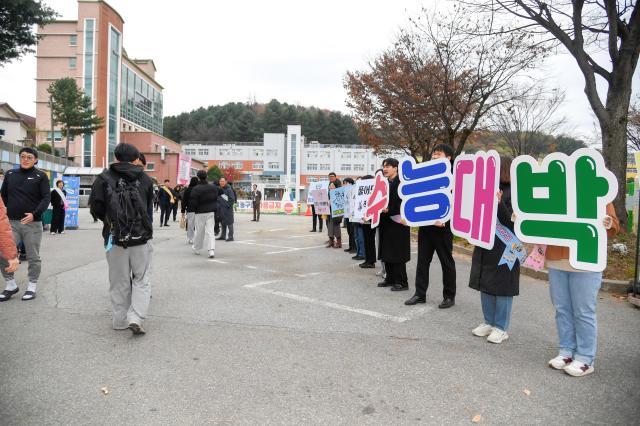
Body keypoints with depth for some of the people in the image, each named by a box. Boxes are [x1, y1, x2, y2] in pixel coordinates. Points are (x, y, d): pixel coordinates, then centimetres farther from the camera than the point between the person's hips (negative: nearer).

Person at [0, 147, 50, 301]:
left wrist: (35, 214, -19)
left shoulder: (40, 176, 1)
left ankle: (32, 287, 16)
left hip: (33, 223, -3)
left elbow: (46, 198, -6)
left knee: (33, 257, 3)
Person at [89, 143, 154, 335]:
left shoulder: (104, 178, -2)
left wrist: (109, 220, 16)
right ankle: (136, 318, -4)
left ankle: (121, 320, 18)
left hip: (115, 238, 0)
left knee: (119, 282, 12)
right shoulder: (145, 178, 3)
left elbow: (96, 208, -3)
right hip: (141, 237, 0)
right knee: (142, 279, 9)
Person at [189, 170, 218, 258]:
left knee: (199, 232, 10)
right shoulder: (213, 188, 3)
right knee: (210, 231, 1)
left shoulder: (195, 189, -14)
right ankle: (211, 250, -10)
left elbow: (193, 202, -13)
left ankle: (196, 249, 26)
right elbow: (216, 199, 12)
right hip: (211, 212, 4)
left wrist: (192, 209, 4)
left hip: (200, 213, -3)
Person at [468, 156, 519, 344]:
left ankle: (501, 328, 16)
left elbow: (511, 222, -17)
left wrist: (499, 203, -30)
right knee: (485, 284, 14)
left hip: (504, 247, -7)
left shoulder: (512, 192, -11)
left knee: (502, 287, 3)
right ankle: (489, 322, 29)